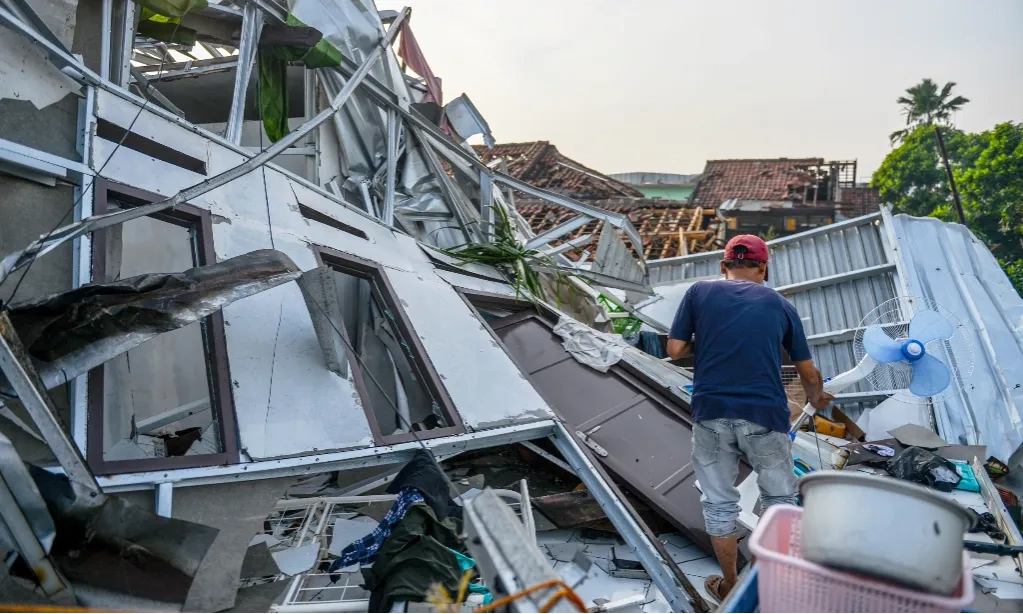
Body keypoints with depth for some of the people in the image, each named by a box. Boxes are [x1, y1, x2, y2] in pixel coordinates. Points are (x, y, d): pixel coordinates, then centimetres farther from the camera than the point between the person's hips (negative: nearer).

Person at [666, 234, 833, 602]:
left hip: (711, 414, 0)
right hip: (764, 415, 1)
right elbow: (808, 371, 17)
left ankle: (729, 587, 32)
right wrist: (817, 398, 38)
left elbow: (675, 350, 1)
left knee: (719, 504, 16)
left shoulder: (699, 292, 5)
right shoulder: (779, 304, 10)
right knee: (779, 499, 23)